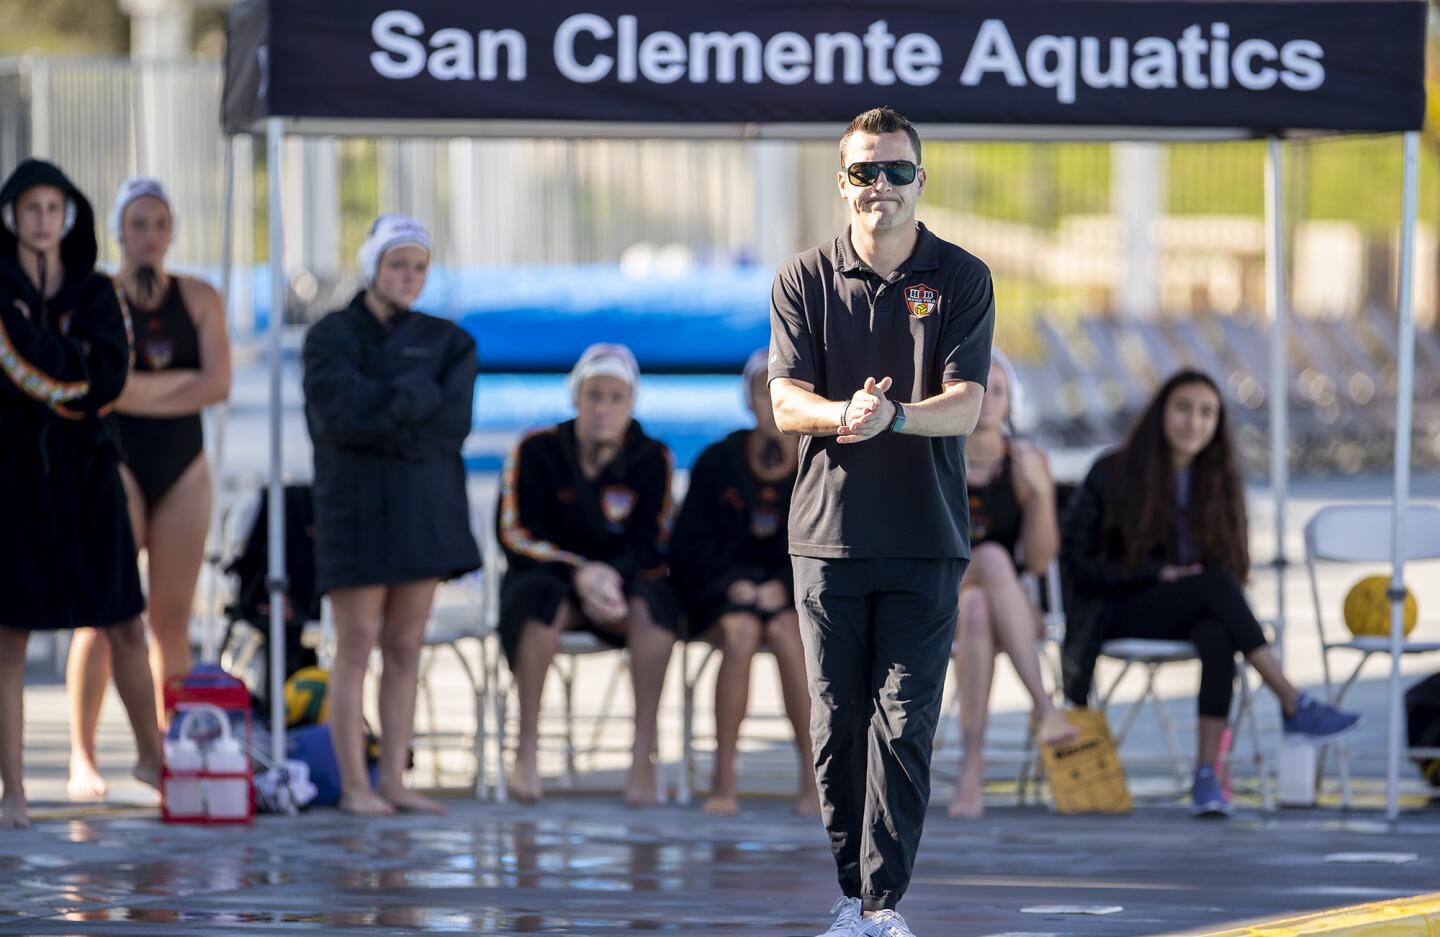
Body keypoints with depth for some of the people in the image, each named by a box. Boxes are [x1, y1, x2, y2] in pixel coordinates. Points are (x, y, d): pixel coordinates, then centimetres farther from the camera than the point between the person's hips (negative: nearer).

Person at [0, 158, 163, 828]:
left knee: (124, 623, 7)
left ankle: (150, 754, 26)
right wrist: (70, 380, -15)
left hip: (84, 471, 3)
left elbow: (110, 376, -10)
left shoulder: (97, 294, 6)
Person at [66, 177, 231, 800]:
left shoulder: (200, 299, 8)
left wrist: (144, 391, -11)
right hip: (116, 462, -4)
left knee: (172, 616, 3)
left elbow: (218, 385, -4)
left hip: (183, 467, 4)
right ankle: (83, 758, -8)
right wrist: (183, 380, -10)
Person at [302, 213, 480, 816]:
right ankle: (354, 785, -3)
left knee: (406, 648, 3)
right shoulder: (331, 337, 2)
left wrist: (378, 417, -12)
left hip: (426, 508, 3)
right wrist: (416, 394, -11)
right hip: (355, 508, -3)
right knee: (356, 647, -5)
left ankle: (393, 781, 6)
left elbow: (455, 421, -5)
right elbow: (342, 412, -15)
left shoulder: (446, 341, 10)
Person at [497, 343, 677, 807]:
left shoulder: (651, 460, 0)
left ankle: (643, 755, -30)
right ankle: (528, 749, -26)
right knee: (545, 601, -37)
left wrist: (612, 576, -27)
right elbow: (516, 535, -8)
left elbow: (649, 545, -5)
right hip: (548, 575, -1)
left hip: (622, 582, 1)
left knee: (652, 602, -34)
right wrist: (579, 574, -24)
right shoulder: (537, 451, -4)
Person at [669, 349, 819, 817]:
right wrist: (732, 584, -12)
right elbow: (688, 547, 5)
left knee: (786, 632, -34)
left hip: (796, 592, 0)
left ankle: (813, 779, -30)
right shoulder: (716, 464, 6)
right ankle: (723, 780, -32)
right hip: (724, 595, 0)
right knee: (742, 632, -33)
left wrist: (784, 586, -15)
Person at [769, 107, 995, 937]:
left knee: (904, 722, -7)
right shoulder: (805, 280, 7)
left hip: (925, 538, -1)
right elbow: (787, 402, -2)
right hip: (829, 531, 1)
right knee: (838, 723, 4)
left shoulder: (962, 280, 3)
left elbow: (966, 403, -7)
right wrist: (843, 413, -25)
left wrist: (893, 415, -28)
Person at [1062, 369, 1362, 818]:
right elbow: (1080, 561, -2)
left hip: (1193, 612, 3)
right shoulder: (1113, 474, 1)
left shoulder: (1219, 483, 13)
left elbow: (1231, 563, 13)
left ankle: (1207, 772, -41)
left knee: (1217, 636, -36)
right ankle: (1295, 708, -34)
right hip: (1119, 613, -3)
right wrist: (1158, 573, -13)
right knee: (1216, 586, -33)